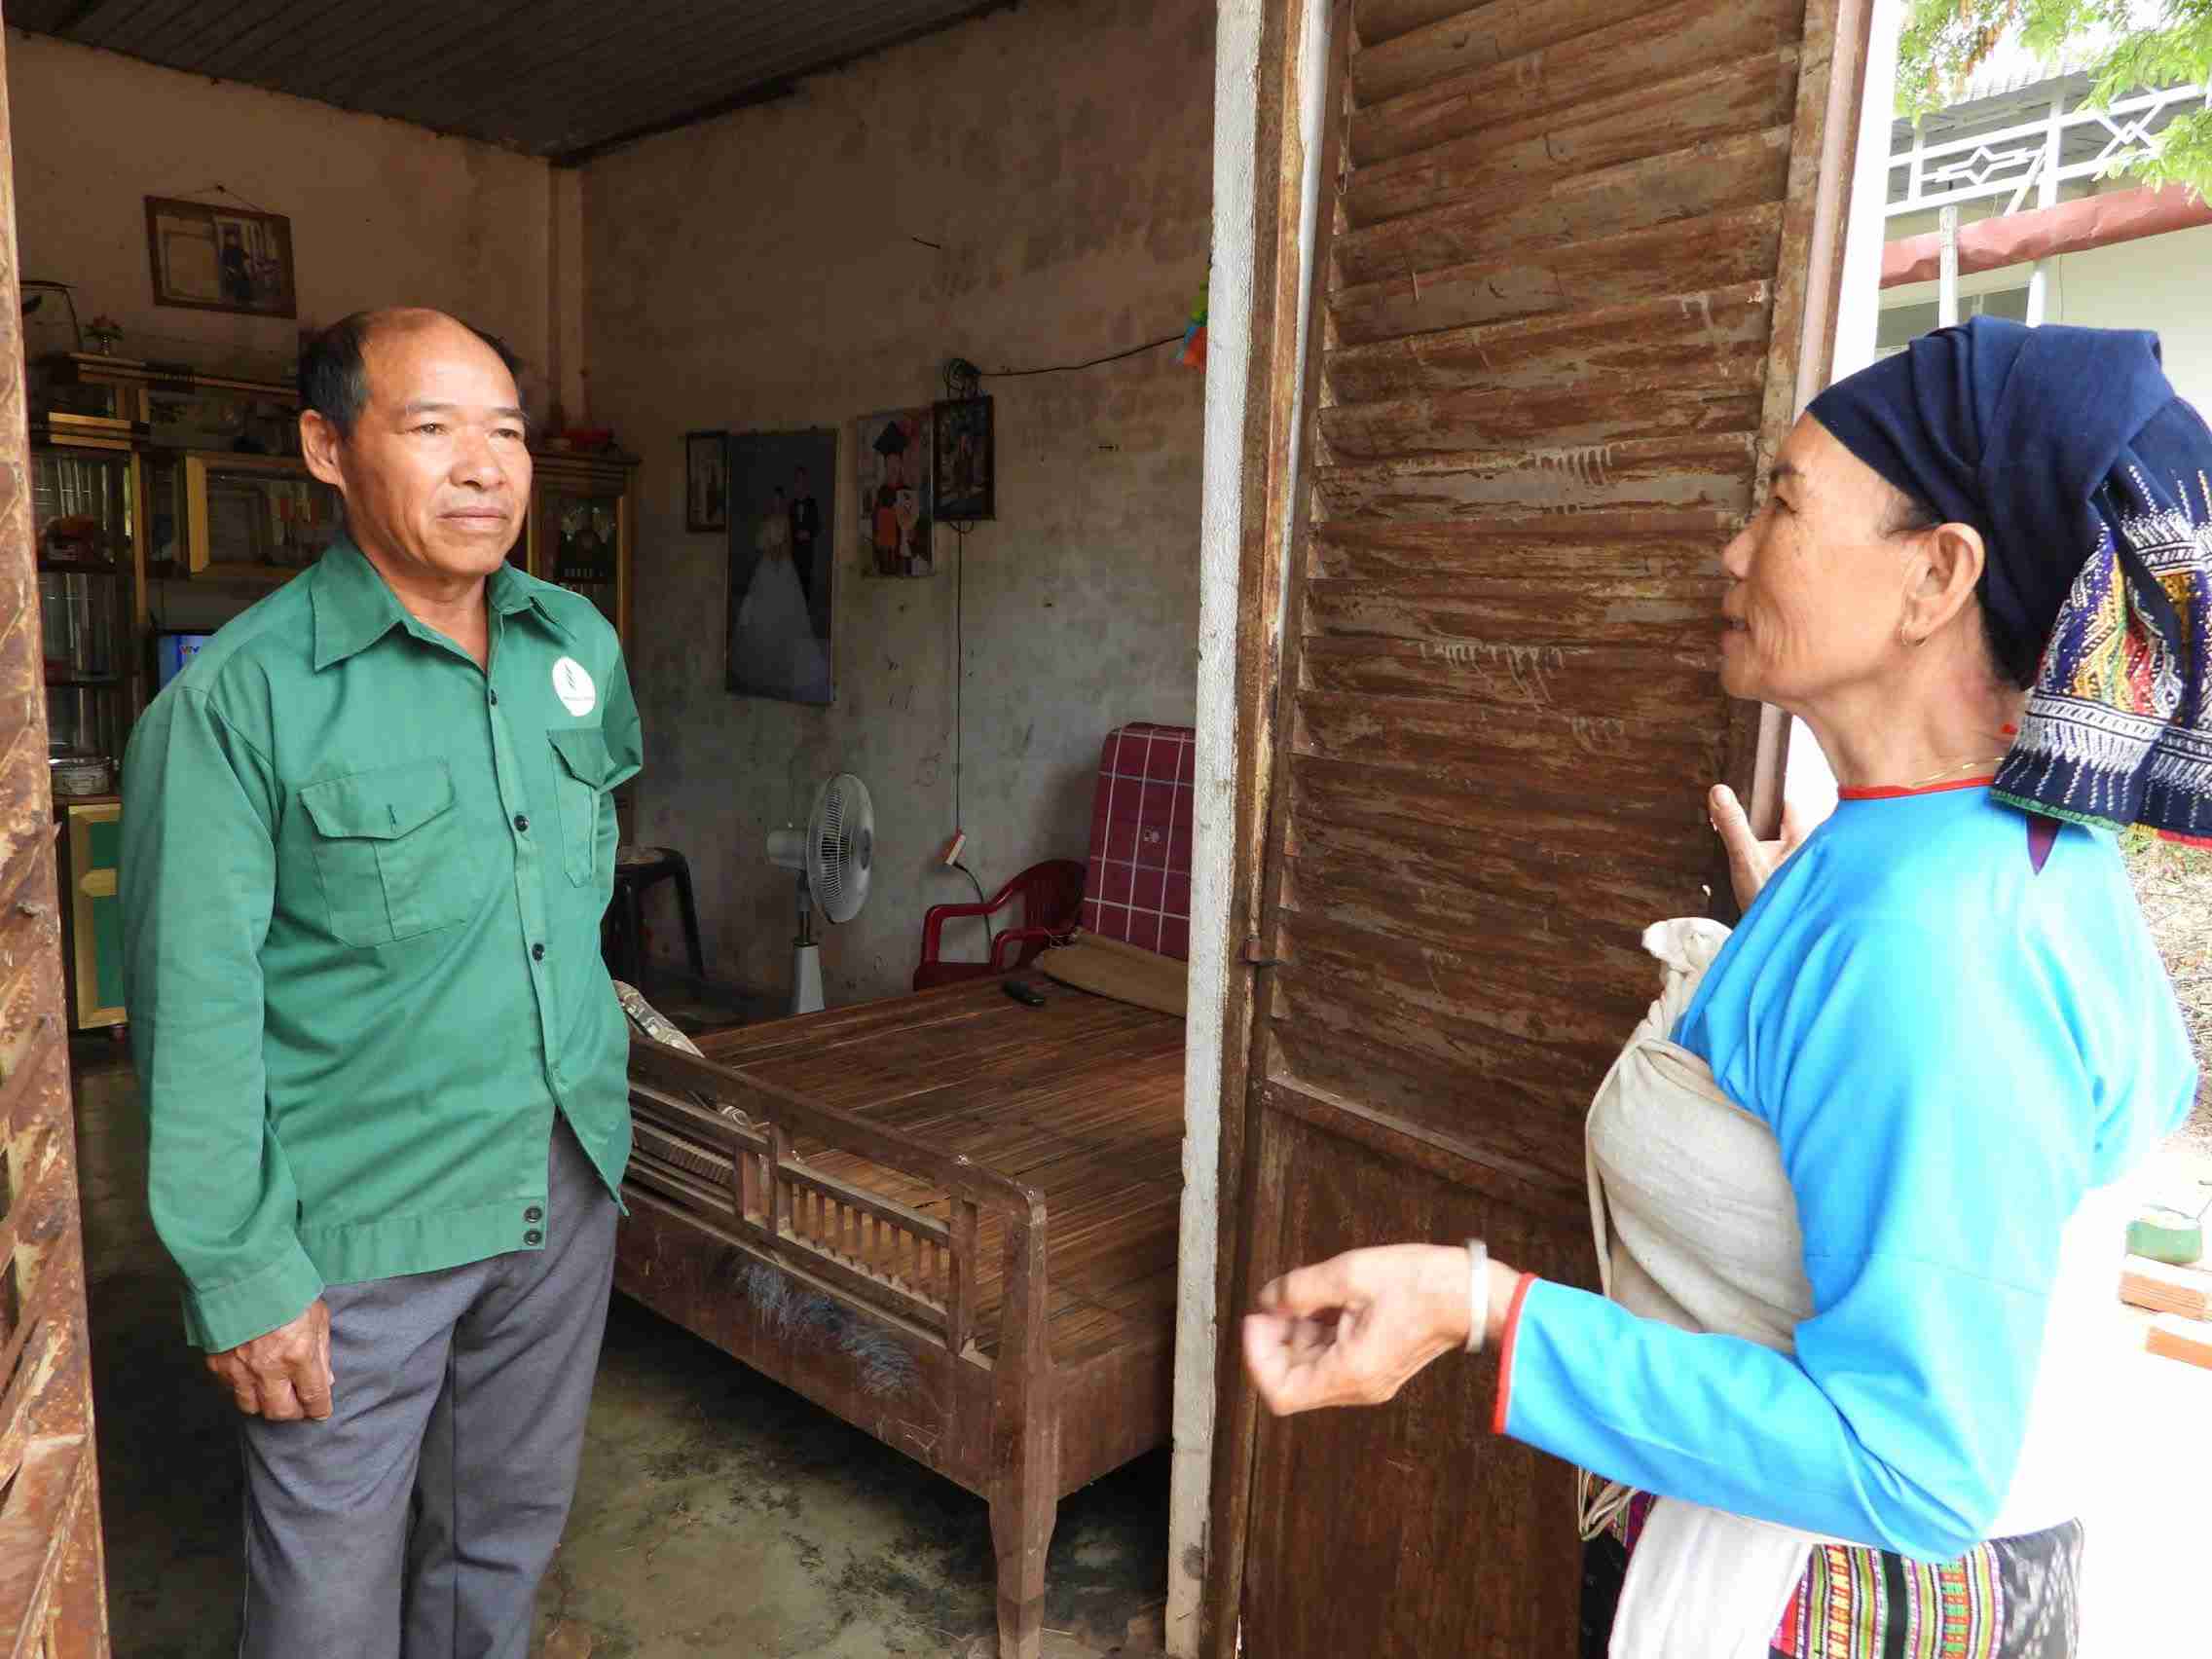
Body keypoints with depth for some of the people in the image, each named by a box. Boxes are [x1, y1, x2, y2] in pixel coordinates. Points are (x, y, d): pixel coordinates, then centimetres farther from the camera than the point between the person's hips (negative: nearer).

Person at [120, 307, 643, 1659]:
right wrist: (241, 1276, -13)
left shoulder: (581, 645, 1)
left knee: (510, 1539, 22)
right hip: (363, 1220, -5)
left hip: (567, 1180, 5)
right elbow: (195, 1008, -14)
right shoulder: (238, 699, -16)